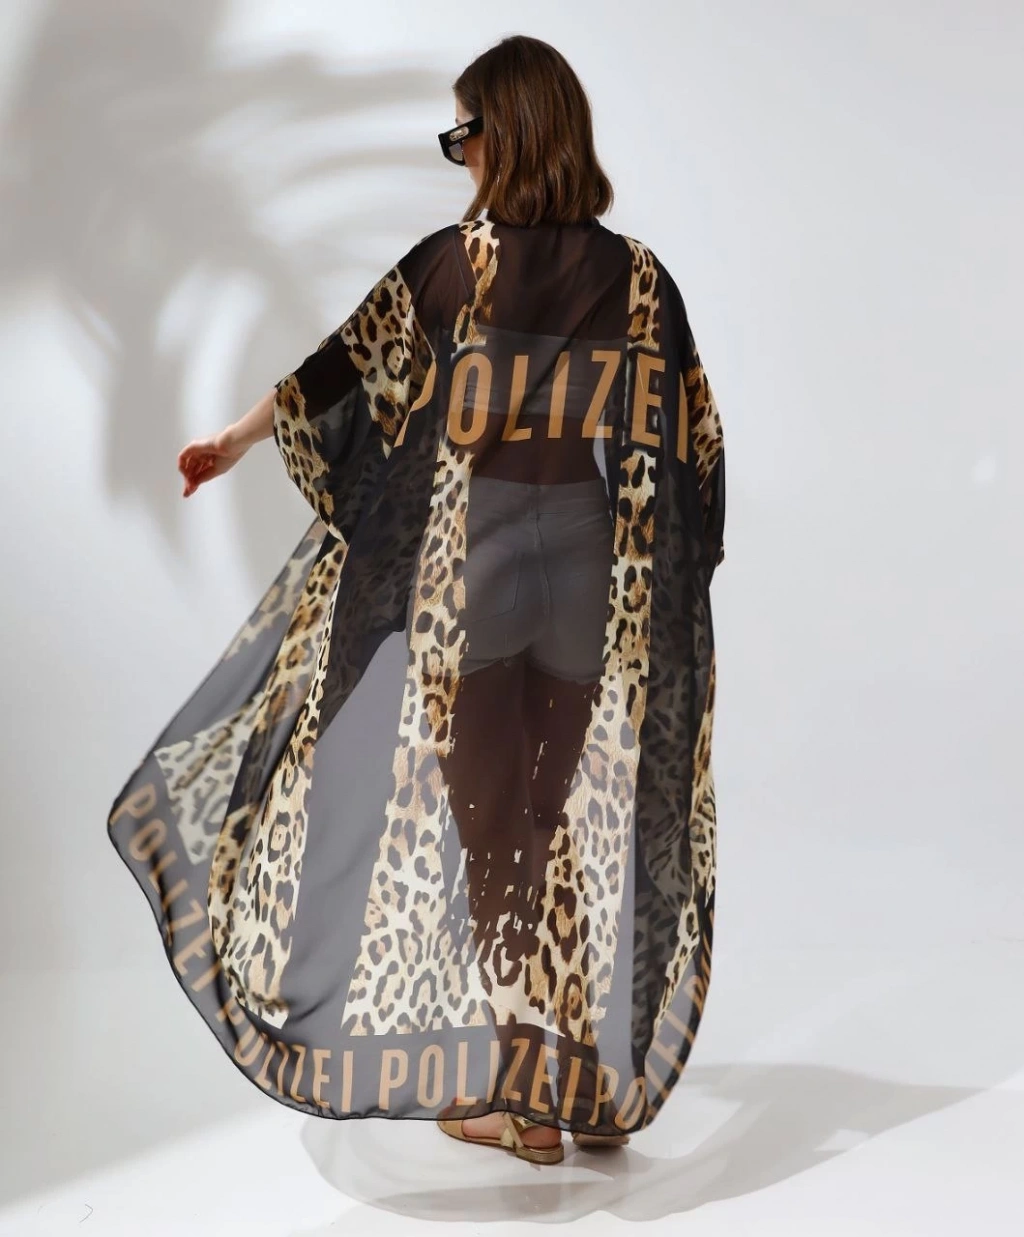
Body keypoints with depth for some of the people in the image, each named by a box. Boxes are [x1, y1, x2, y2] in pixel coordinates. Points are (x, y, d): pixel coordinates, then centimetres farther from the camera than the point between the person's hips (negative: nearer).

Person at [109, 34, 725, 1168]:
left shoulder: (455, 260, -8)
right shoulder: (637, 277, 0)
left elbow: (341, 365, 2)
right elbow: (691, 441, 3)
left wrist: (238, 439, 17)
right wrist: (672, 573, 16)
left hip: (473, 564, -3)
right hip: (592, 571, 3)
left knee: (482, 816, 7)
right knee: (578, 819, 11)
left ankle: (512, 1093, 12)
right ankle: (594, 1079, 18)